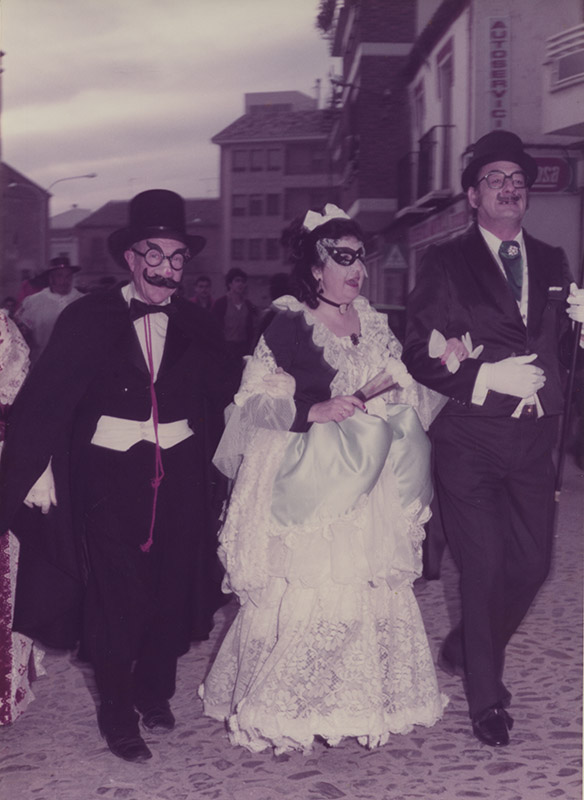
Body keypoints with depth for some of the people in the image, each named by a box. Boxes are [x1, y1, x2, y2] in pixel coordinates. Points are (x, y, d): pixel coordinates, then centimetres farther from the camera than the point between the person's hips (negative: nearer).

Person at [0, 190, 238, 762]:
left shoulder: (192, 325, 5)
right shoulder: (89, 317, -6)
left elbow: (227, 389, 4)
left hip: (178, 475, 3)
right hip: (110, 475, -3)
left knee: (172, 589, 11)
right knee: (116, 592, -1)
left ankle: (155, 693, 36)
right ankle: (117, 711, 20)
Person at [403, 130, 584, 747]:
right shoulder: (445, 263, 0)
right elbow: (418, 354, -6)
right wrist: (489, 376, -17)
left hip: (532, 439, 5)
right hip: (468, 437, -4)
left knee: (532, 561, 7)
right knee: (484, 564, -2)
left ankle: (466, 649, 34)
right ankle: (486, 699, 16)